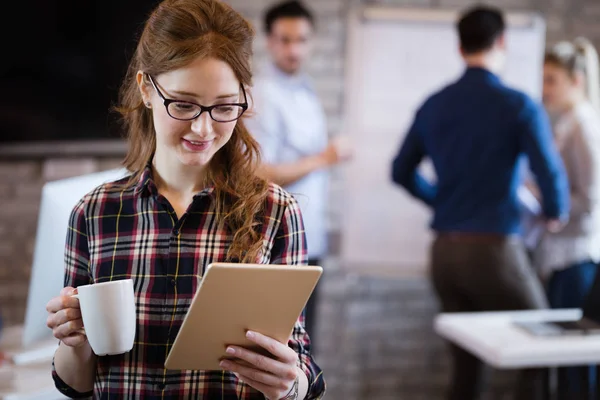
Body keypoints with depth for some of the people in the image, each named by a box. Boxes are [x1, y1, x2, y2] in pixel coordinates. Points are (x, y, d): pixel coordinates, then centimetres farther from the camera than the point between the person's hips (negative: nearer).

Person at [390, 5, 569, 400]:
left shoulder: (433, 106, 7)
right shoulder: (519, 106, -8)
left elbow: (402, 172, 15)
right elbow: (550, 173, -15)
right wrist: (557, 212, 6)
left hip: (445, 250, 6)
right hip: (494, 248, -5)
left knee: (467, 365, 12)